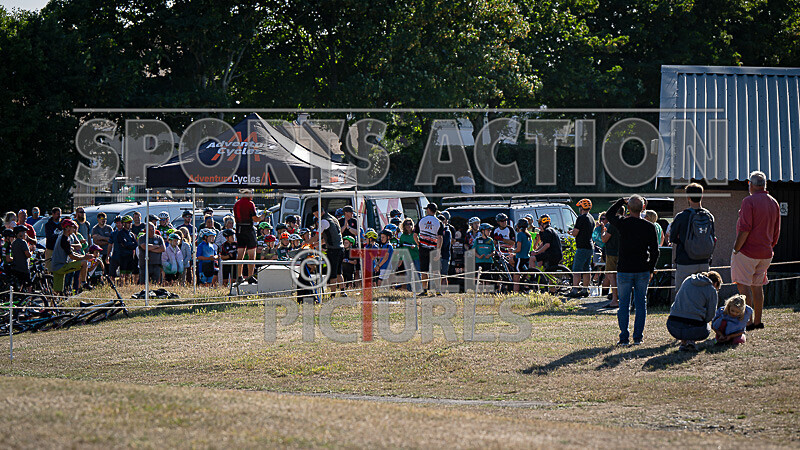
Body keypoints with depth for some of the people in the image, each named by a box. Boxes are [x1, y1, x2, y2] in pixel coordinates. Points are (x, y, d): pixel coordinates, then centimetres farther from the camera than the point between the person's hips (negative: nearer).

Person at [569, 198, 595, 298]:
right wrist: (574, 232, 22)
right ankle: (585, 290, 16)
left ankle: (574, 290, -10)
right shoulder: (591, 218, 13)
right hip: (590, 247, 9)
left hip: (582, 248, -9)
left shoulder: (581, 218, -15)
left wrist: (572, 232, 8)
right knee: (586, 270, 13)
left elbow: (575, 233, -15)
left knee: (576, 270, -7)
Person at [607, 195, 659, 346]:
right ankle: (638, 337, 8)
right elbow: (655, 251, 4)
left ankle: (624, 338, 3)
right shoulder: (649, 227, -2)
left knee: (624, 304, 4)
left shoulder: (623, 223, -9)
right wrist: (651, 270, 14)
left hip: (625, 271, -2)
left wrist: (622, 201, 19)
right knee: (641, 304, 8)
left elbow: (609, 214, 13)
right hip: (643, 271, 2)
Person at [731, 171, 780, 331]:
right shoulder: (774, 203, 10)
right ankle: (758, 321, 18)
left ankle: (747, 322, -9)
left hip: (747, 251, -7)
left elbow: (745, 229, -19)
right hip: (765, 253, 7)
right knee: (757, 286, 15)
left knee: (743, 285, -4)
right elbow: (776, 232, 16)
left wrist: (736, 250, -14)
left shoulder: (749, 201, -12)